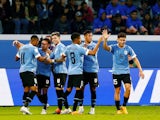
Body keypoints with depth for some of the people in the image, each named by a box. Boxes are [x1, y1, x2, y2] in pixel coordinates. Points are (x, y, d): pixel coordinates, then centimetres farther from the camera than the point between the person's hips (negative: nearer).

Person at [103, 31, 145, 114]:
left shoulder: (128, 48, -3)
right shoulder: (114, 47, -7)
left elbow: (135, 59, 1)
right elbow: (105, 48, -26)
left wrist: (140, 70, -4)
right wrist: (105, 39, -46)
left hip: (126, 72, 1)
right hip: (116, 72, -1)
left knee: (128, 88, -15)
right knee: (117, 90, 2)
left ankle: (124, 106, 2)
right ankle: (118, 109, 12)